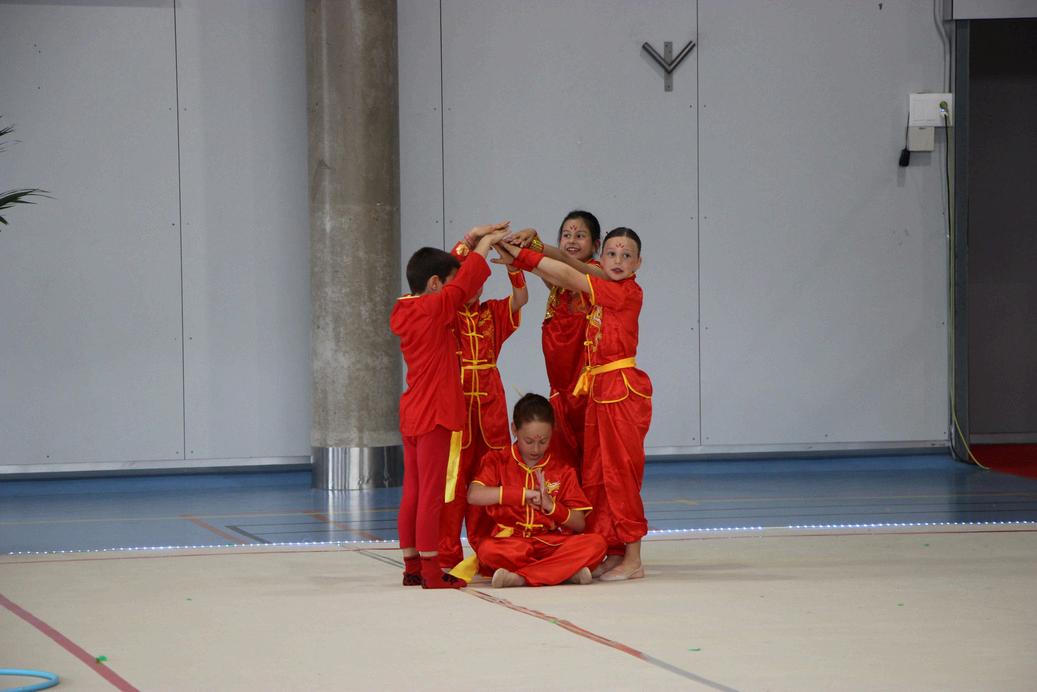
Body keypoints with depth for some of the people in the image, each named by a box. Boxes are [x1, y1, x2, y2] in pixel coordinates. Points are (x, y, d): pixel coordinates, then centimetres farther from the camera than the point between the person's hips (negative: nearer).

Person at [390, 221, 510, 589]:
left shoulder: (404, 312, 10)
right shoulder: (435, 309, -15)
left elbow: (454, 276, 20)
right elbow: (465, 282, -6)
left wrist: (473, 239, 20)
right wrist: (486, 242, 8)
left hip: (412, 415, 9)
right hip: (435, 415, -9)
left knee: (412, 493, 11)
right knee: (432, 494, -7)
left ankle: (412, 566, 16)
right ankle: (431, 572, -6)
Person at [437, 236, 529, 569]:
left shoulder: (494, 313, 12)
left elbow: (521, 297, -2)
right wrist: (468, 242, -21)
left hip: (489, 404, 4)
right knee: (452, 479, -3)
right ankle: (447, 557, 0)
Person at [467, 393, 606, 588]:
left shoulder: (562, 470, 12)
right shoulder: (497, 461, 7)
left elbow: (579, 524, 8)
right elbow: (473, 495, -13)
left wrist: (551, 506, -10)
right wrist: (522, 494, -15)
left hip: (552, 544, 2)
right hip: (510, 545, -2)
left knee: (596, 544, -27)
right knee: (487, 550, -37)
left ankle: (521, 577, -30)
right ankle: (567, 570, -30)